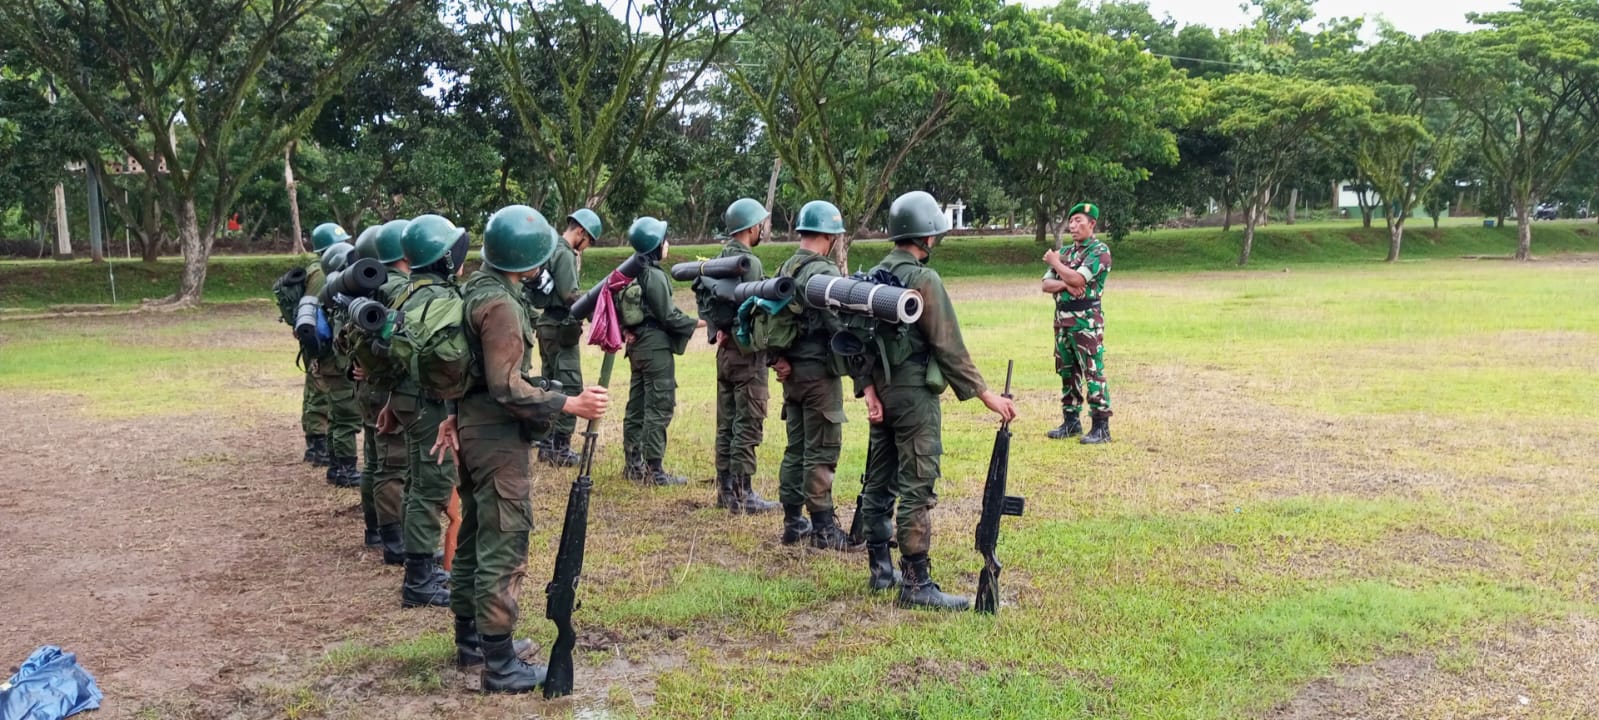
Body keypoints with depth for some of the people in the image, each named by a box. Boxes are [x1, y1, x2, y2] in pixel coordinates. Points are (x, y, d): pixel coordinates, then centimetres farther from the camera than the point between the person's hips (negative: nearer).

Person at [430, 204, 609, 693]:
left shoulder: (475, 286, 9)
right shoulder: (500, 304, -22)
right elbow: (507, 388, -26)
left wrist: (455, 412, 24)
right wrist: (570, 405, -25)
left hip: (473, 428, 10)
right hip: (498, 437, -10)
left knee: (474, 538, 19)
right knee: (503, 549, -6)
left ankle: (470, 638, 32)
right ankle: (499, 666, -2)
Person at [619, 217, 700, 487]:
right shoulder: (655, 276, -17)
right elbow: (669, 317, -15)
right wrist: (700, 323, -6)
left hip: (637, 345, 9)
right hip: (656, 348, -9)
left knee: (637, 406, 14)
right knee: (659, 409, -4)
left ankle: (634, 464, 21)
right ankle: (654, 470, -2)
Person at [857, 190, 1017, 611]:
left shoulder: (875, 275, 9)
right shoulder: (924, 280, -15)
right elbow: (948, 346, -16)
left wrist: (868, 387, 2)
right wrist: (984, 394, -12)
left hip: (882, 392, 9)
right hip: (915, 395, -9)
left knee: (879, 482, 14)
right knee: (916, 490, -5)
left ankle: (880, 570, 24)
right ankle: (916, 584, -3)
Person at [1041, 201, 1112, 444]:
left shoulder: (1099, 251, -7)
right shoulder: (1065, 252, 16)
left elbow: (1079, 279, -20)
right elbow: (1046, 284, 9)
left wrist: (1055, 263, -5)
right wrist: (1066, 284, -12)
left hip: (1086, 320, -8)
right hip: (1062, 319, 8)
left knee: (1093, 373, -8)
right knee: (1067, 372, 12)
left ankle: (1101, 426, -6)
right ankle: (1071, 421, 21)